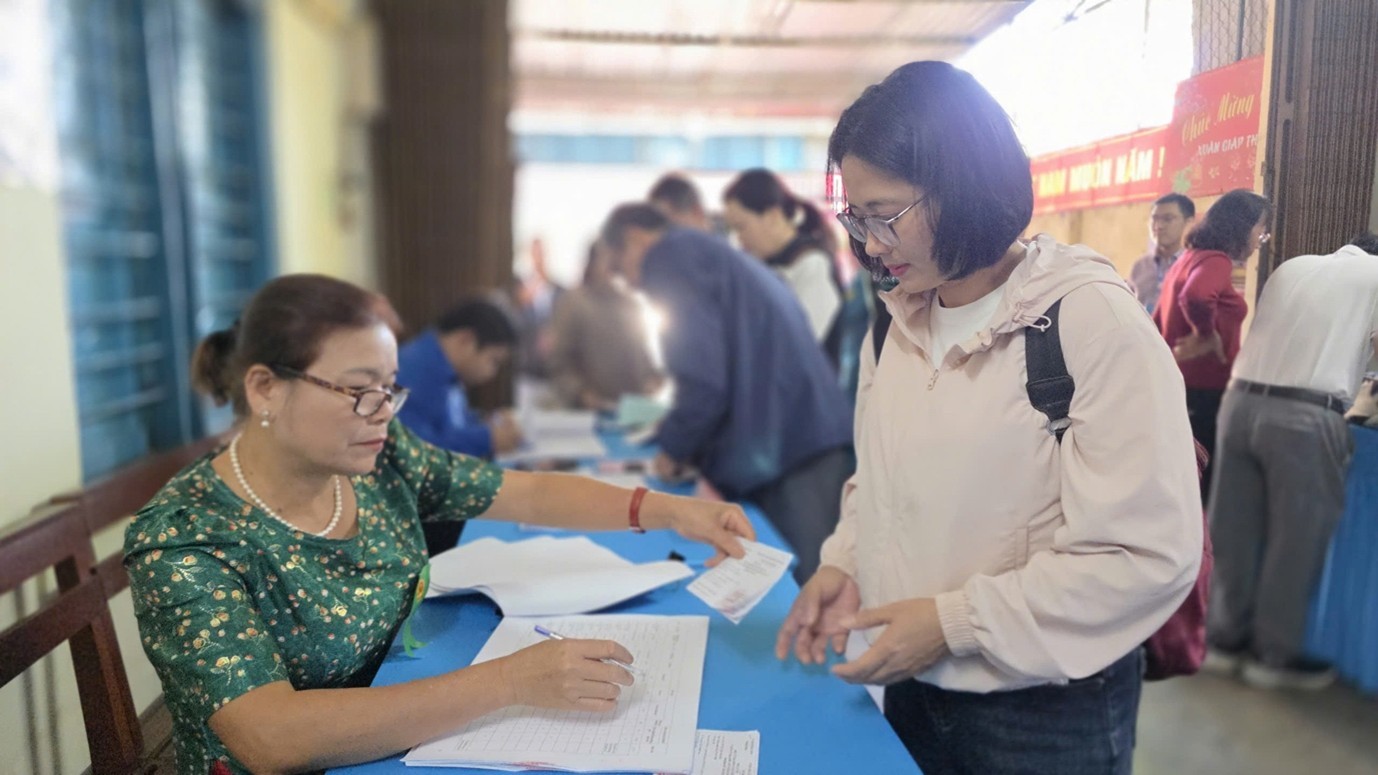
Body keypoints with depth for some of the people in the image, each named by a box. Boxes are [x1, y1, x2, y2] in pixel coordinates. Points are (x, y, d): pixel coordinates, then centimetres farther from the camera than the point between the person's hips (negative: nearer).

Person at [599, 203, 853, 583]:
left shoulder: (670, 256, -2)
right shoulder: (713, 255, 27)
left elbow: (704, 379, -14)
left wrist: (674, 447, 3)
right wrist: (694, 448, 26)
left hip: (784, 448, -10)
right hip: (812, 440, 10)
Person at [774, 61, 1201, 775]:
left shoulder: (1094, 322, -18)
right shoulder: (898, 322, 2)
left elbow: (1150, 554, -21)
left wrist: (955, 620, -21)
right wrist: (844, 562, -5)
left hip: (1048, 715, -5)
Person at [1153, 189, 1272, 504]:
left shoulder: (1189, 258, 14)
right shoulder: (1216, 261, -13)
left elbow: (1157, 324, 18)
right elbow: (1195, 298, -36)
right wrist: (1210, 338, -20)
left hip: (1178, 385, 9)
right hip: (1203, 391, -9)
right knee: (1204, 486, -1)